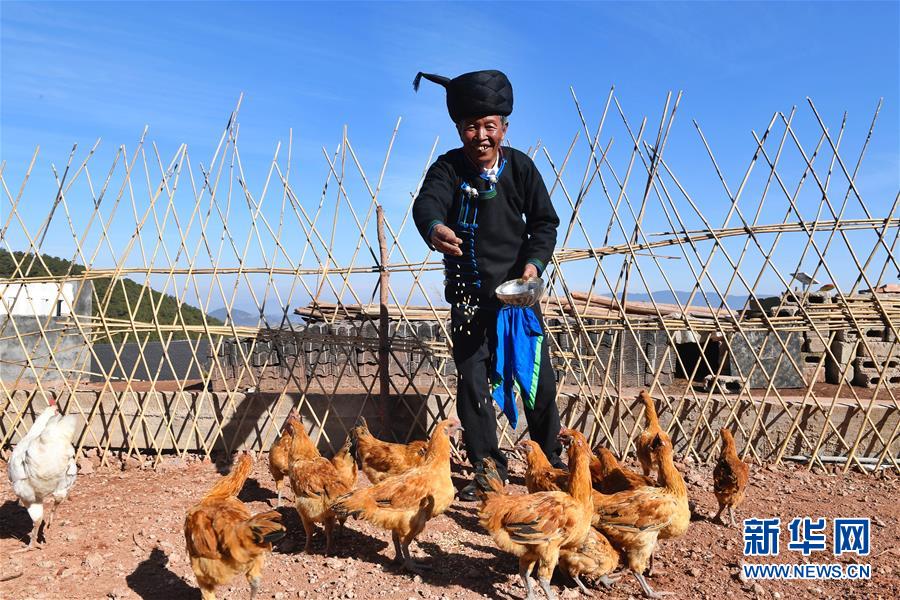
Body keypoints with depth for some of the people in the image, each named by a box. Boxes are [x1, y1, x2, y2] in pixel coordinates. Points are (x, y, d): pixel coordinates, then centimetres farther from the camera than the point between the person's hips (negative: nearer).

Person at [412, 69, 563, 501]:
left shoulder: (520, 166, -1)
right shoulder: (449, 168, -9)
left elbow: (545, 221, 4)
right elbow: (427, 202, -29)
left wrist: (535, 261, -14)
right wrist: (434, 227, -53)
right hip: (469, 294, -1)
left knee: (539, 378, 8)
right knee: (471, 383, 1)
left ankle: (550, 461, 28)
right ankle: (488, 470, 16)